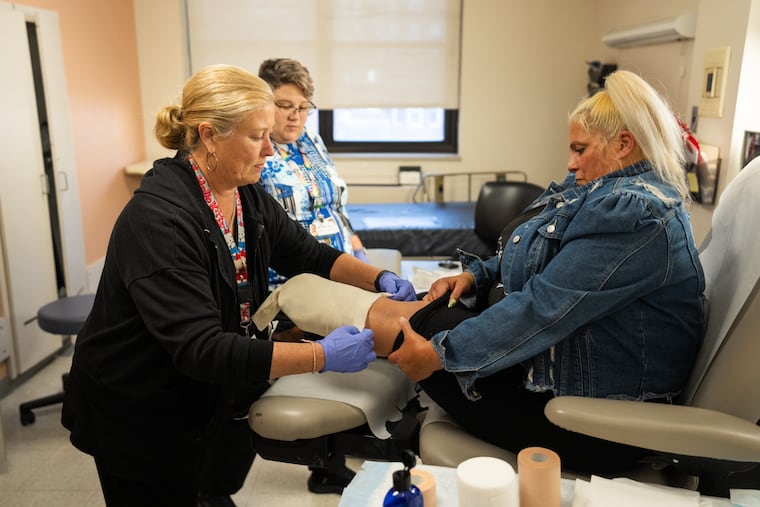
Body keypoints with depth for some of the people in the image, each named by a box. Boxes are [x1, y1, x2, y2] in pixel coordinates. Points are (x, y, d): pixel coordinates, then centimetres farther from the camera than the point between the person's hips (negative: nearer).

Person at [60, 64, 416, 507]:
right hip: (140, 417, -6)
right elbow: (199, 349, -34)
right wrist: (322, 356, -37)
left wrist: (379, 279, -12)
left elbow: (309, 255, 5)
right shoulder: (159, 219, -29)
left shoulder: (249, 196, -5)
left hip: (220, 399, 7)